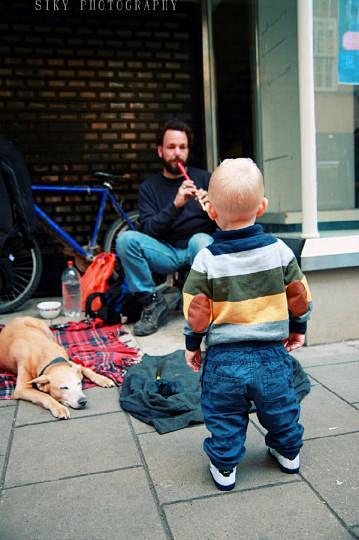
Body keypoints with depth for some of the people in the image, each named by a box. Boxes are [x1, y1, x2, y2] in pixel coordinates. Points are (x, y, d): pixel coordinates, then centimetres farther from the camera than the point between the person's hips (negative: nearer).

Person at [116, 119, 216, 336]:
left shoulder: (204, 178, 7)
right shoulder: (149, 187, 8)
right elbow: (148, 229, -7)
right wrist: (175, 204, -22)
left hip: (198, 248, -1)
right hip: (167, 252, 2)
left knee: (200, 239, -35)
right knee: (125, 239, -23)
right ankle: (153, 302, -10)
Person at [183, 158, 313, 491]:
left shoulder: (206, 259, -12)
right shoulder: (279, 250, -6)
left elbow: (195, 312, -8)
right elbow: (300, 298, 2)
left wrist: (192, 345, 8)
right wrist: (298, 328, 19)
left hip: (223, 357, -2)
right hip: (272, 353, 3)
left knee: (224, 417, 15)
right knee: (280, 409, 23)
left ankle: (224, 467, 27)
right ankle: (288, 453, 43)